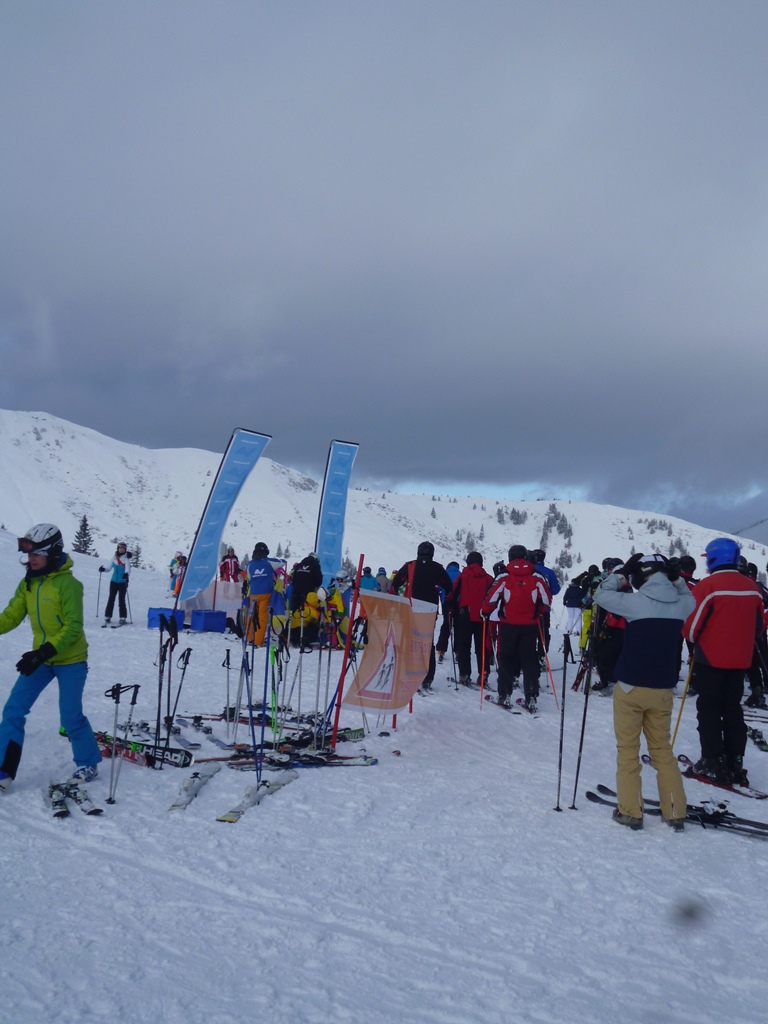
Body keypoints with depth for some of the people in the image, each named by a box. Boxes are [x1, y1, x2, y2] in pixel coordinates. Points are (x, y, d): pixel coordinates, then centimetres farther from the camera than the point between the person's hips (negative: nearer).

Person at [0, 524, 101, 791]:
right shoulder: (28, 583, 1)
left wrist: (45, 652, -31)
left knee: (70, 716, -2)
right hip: (40, 658, 6)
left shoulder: (68, 584, -19)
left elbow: (73, 628, -22)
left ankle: (89, 763, 22)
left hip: (70, 660, -6)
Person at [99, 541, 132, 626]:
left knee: (121, 600, -4)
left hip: (122, 582, -4)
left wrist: (126, 574, -41)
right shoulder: (114, 558, 6)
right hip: (114, 581, 4)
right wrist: (103, 569, -11)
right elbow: (109, 568, 10)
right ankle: (107, 617, 8)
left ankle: (123, 618, 1)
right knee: (111, 599, 3)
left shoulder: (126, 558, -6)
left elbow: (128, 569, -19)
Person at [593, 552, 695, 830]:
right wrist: (675, 577, 14)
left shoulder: (635, 602, -16)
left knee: (628, 750, 8)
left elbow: (601, 595, -3)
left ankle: (630, 811, 10)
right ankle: (676, 812, 17)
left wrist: (621, 572, 4)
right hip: (663, 689, 4)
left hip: (631, 687, -4)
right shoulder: (681, 604, -3)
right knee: (662, 748, 17)